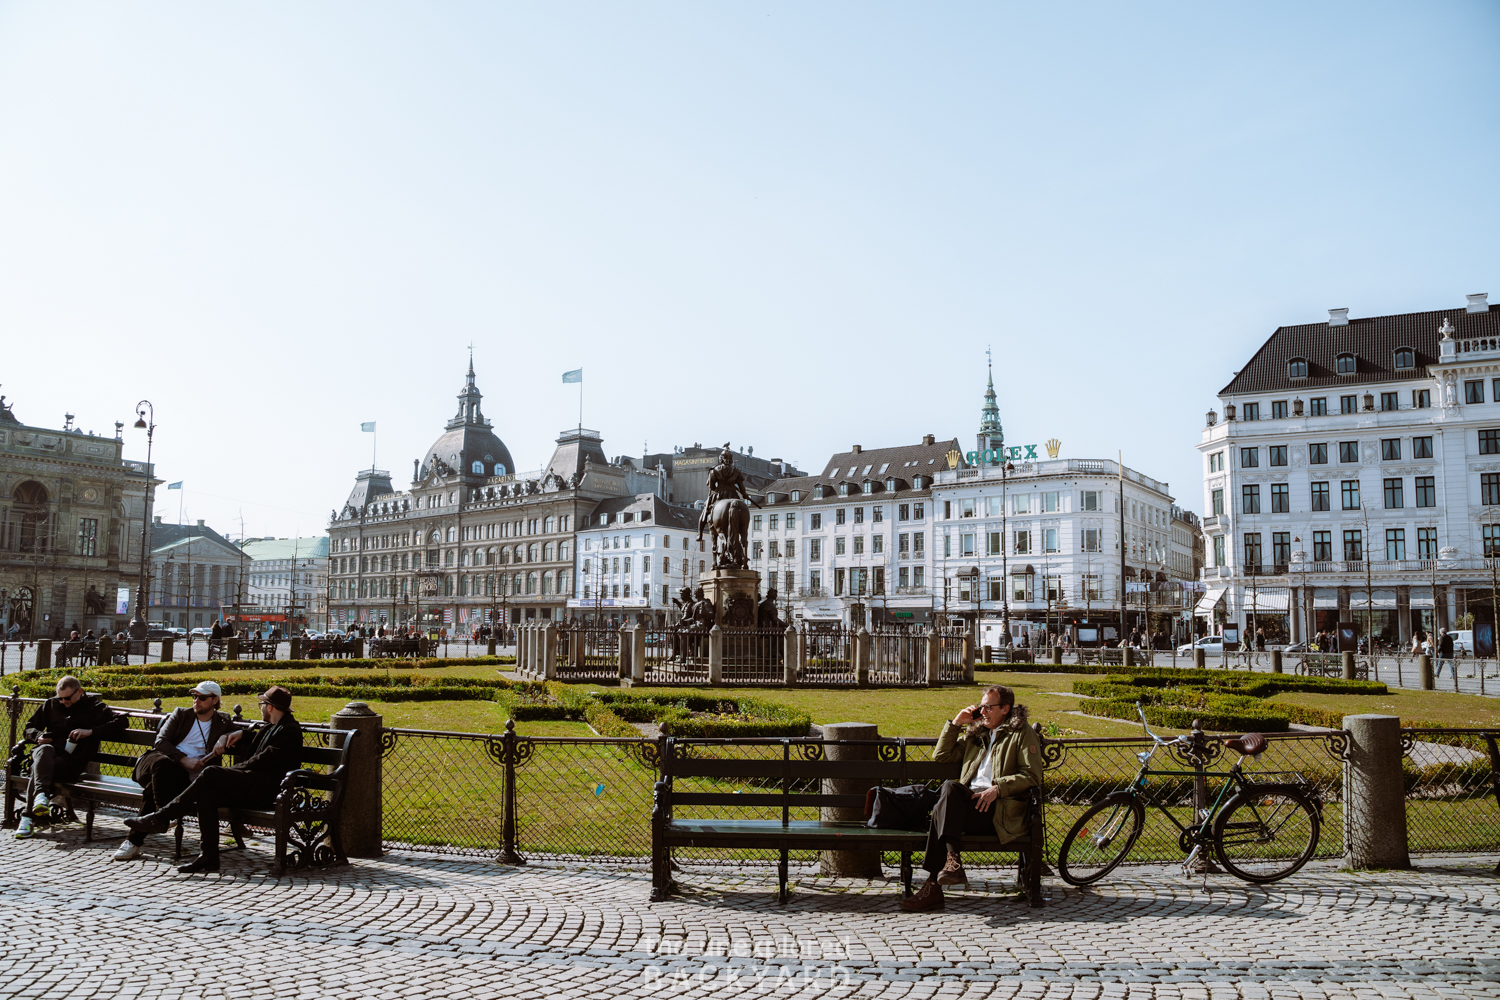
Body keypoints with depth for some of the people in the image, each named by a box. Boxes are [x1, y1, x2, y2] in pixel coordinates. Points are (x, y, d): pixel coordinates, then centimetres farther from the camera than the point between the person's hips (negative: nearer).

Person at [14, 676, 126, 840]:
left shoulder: (94, 707, 11)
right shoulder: (51, 705, 24)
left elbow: (122, 721, -2)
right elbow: (29, 728, 31)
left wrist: (91, 731, -11)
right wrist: (39, 736, 5)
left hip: (72, 761, -3)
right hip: (49, 751, 3)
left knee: (38, 768, -33)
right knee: (44, 750, -36)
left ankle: (28, 817, -34)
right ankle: (41, 794, -55)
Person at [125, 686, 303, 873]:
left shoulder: (289, 730, -6)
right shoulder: (270, 728, 25)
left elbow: (264, 761, -14)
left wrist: (232, 771, -7)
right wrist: (241, 733, 20)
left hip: (266, 790, -9)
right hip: (252, 789, 9)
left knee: (211, 773, -19)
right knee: (206, 796, -14)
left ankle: (160, 818, -12)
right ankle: (209, 857, -15)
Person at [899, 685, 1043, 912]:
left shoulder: (1023, 734, 10)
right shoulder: (976, 734, 28)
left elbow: (1032, 776, -2)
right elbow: (941, 756, 28)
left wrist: (997, 788, -15)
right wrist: (956, 723, 18)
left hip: (998, 808, -5)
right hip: (968, 801, 5)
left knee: (941, 810, -30)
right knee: (950, 788, -31)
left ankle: (933, 887, -32)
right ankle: (953, 861, -35)